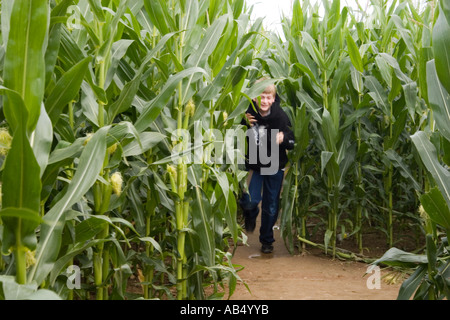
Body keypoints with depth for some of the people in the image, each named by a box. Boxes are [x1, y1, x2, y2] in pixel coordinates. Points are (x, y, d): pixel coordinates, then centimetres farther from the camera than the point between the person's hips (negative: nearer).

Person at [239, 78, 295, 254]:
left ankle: (267, 240, 31)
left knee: (271, 207, 9)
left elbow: (292, 141, -13)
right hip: (253, 163, 0)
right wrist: (245, 123, -19)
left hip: (274, 166, 0)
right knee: (250, 200, -14)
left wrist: (283, 139, -36)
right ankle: (250, 215, 25)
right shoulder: (248, 113, -14)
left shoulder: (280, 116, -17)